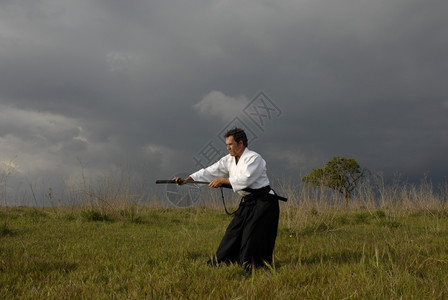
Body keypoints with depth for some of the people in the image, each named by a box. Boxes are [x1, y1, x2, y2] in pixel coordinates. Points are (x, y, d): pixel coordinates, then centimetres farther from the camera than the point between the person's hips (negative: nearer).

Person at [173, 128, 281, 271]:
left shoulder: (254, 158, -16)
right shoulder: (229, 160, 7)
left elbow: (245, 179, -27)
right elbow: (209, 172, 3)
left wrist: (223, 180, -20)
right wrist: (186, 180, -6)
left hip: (263, 203, -8)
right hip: (247, 203, 8)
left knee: (252, 236, -10)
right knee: (233, 232, 9)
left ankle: (249, 268, 0)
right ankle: (218, 263, 16)